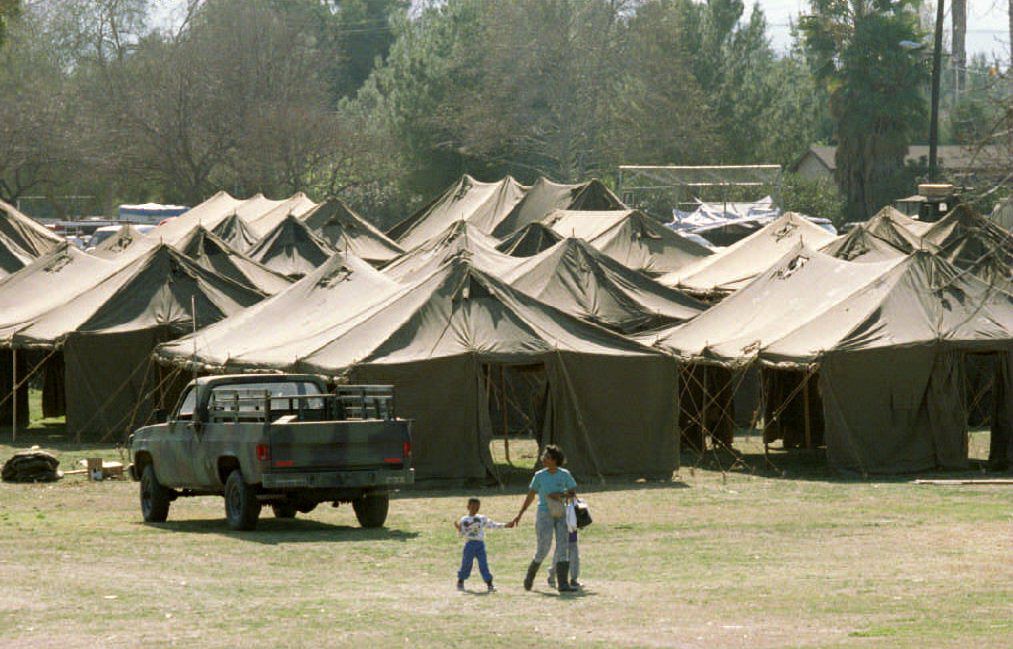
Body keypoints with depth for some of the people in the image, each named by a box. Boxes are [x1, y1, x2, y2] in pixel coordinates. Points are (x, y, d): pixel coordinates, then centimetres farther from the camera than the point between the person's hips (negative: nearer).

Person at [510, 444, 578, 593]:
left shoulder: (564, 475, 2)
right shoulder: (539, 476, 0)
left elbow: (574, 493, 5)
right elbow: (530, 496, 7)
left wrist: (562, 496, -15)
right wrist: (520, 514, 4)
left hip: (560, 515, 2)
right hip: (544, 515, -2)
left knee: (563, 548, -6)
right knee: (542, 550, -5)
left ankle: (563, 584, -7)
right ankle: (530, 575, 21)